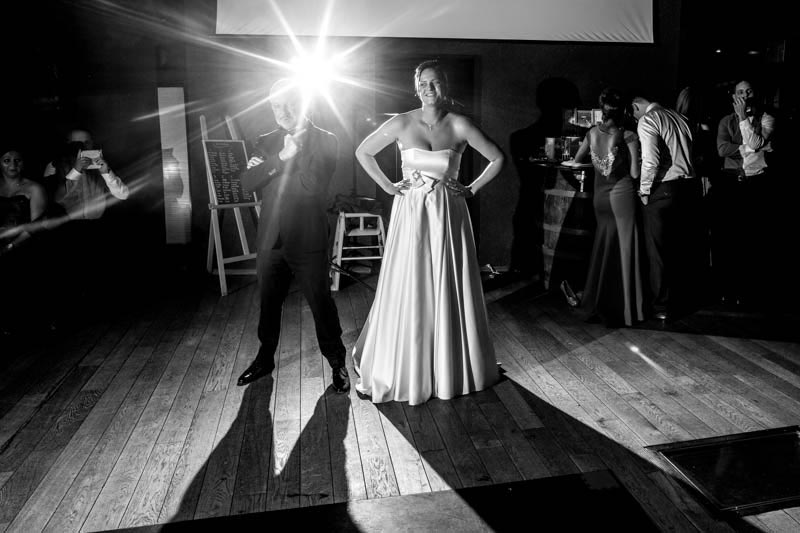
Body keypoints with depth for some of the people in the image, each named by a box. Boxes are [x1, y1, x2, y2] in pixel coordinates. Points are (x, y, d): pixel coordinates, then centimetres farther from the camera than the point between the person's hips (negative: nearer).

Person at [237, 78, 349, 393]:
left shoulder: (325, 141, -3)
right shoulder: (267, 142, 10)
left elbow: (313, 185, -16)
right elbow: (247, 182, -3)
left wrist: (267, 170, -10)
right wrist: (280, 158, -16)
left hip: (308, 240, -4)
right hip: (271, 239, 4)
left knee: (321, 304, 4)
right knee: (268, 304, 16)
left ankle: (337, 364, 21)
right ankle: (265, 359, 35)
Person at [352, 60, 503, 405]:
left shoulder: (459, 126, -2)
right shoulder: (402, 123, -2)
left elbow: (497, 159, 6)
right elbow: (363, 152, 8)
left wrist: (472, 189, 1)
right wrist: (388, 186, 2)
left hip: (448, 215, 1)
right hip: (410, 213, 0)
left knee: (449, 292, 8)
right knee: (408, 292, 3)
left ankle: (451, 369, 27)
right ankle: (404, 372, 20)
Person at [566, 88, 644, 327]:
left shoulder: (592, 133, 4)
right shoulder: (628, 136, -8)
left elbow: (577, 159, 19)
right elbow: (634, 173, -10)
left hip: (600, 195, 5)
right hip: (622, 193, -4)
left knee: (603, 248, 15)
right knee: (625, 249, 3)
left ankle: (599, 304, 21)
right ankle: (626, 308, 10)